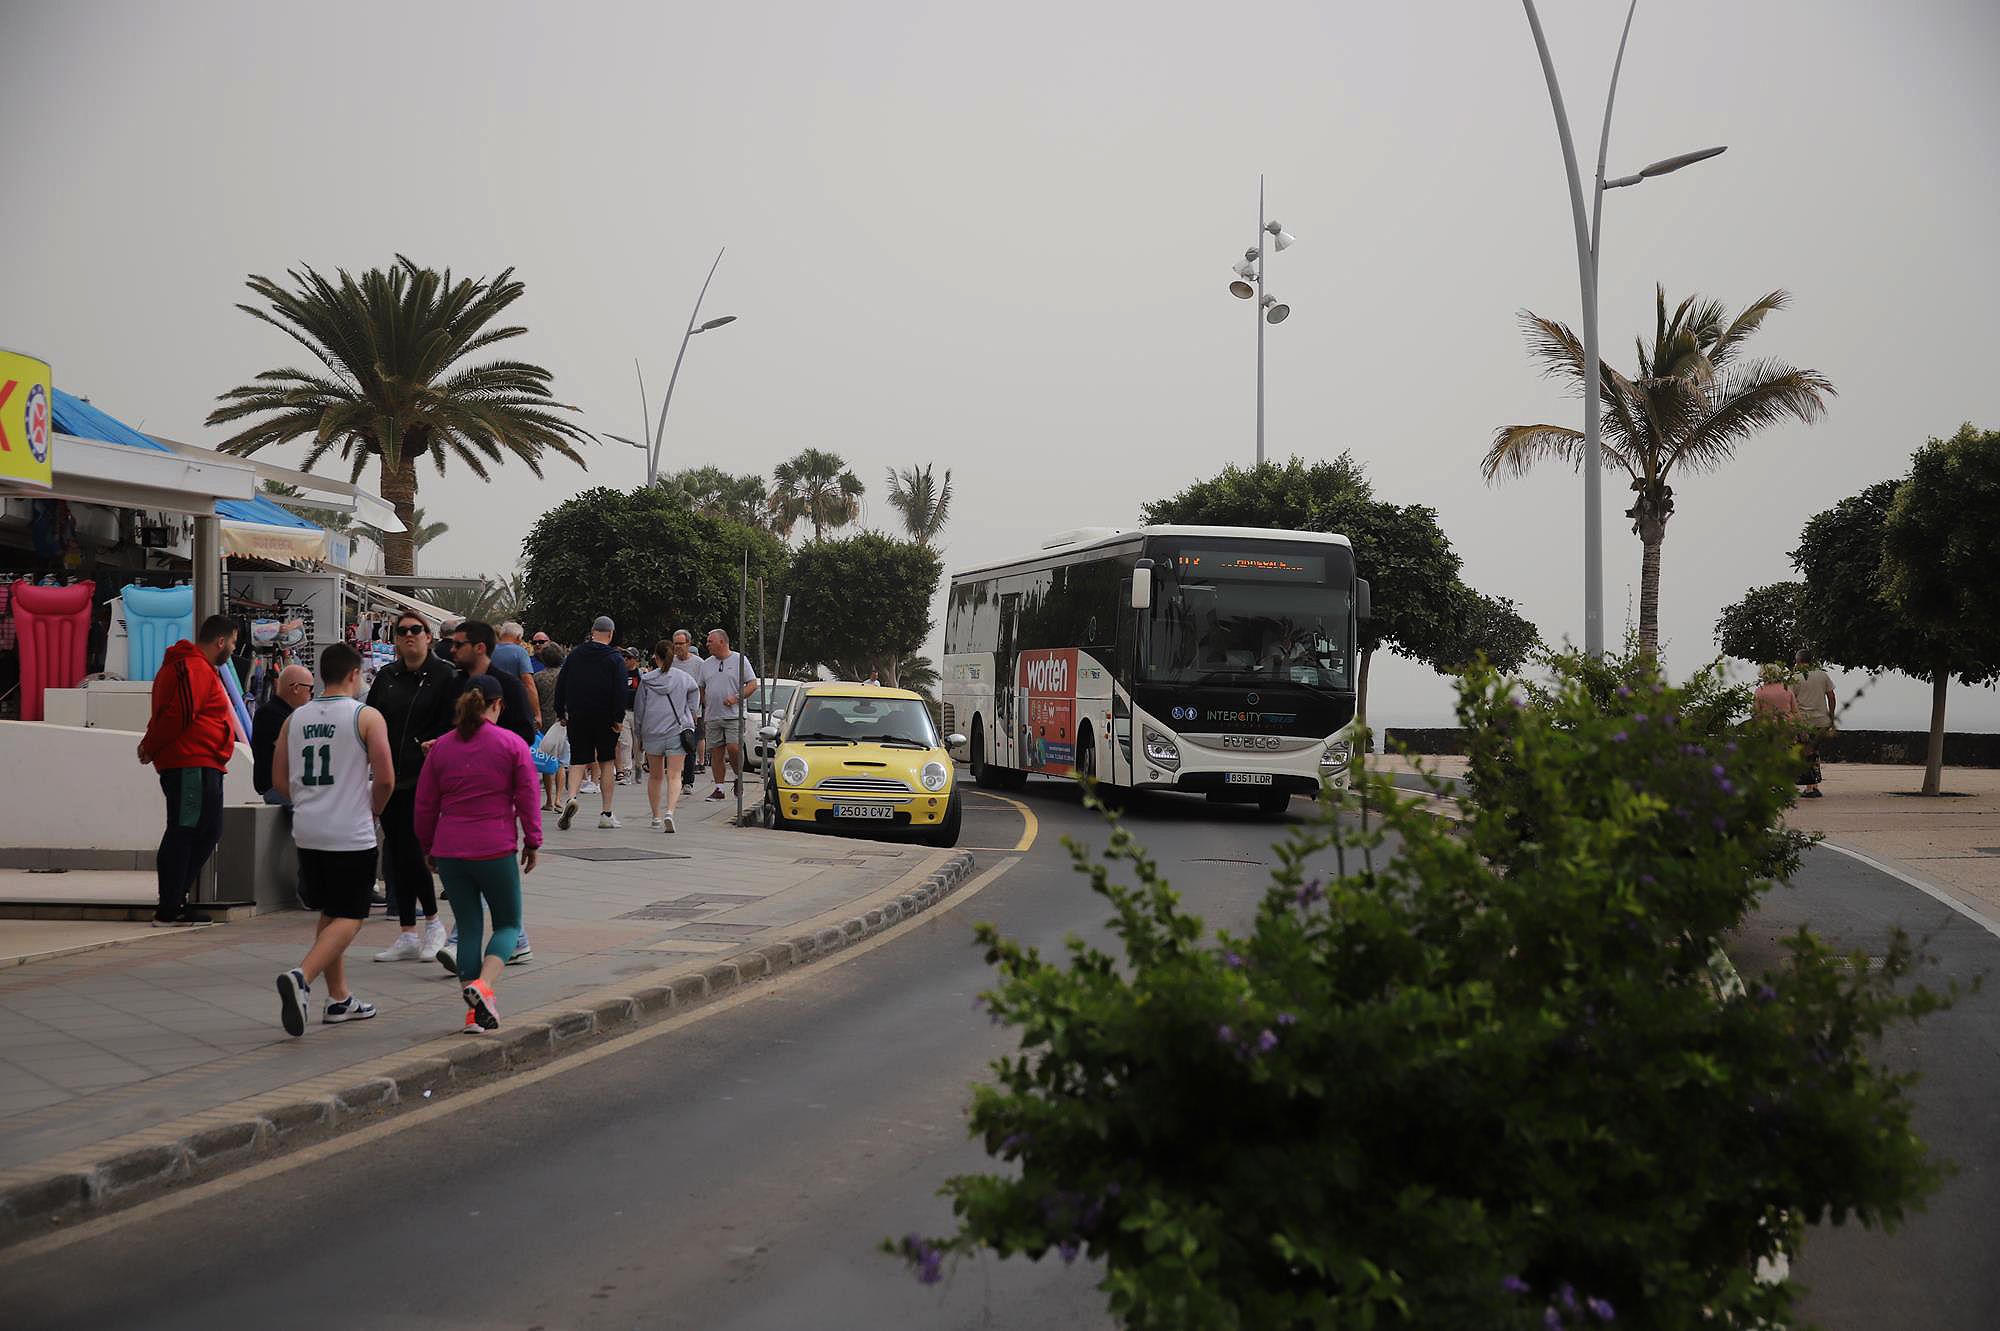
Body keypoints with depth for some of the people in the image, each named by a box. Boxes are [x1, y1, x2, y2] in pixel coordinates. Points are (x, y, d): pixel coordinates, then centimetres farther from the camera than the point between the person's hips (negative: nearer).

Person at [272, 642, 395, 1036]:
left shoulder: (295, 718, 7)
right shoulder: (367, 717, -8)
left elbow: (281, 781, 9)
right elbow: (385, 779, -11)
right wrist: (373, 811, 7)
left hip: (307, 832, 6)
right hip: (351, 836, -6)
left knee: (330, 913, 18)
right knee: (348, 917, 0)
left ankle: (339, 999, 23)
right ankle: (302, 977, -22)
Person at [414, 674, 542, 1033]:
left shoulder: (442, 747, 6)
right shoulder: (512, 744, -3)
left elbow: (425, 804, 10)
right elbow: (527, 798, -3)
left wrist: (429, 847, 22)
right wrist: (532, 842, 8)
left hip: (449, 852, 3)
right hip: (496, 850, -3)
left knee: (468, 928, 11)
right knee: (508, 925, 10)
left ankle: (475, 1011, 8)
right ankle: (482, 985, -16)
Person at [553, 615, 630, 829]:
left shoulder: (575, 654, 7)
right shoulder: (615, 658, -4)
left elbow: (561, 685, 8)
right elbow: (620, 691, -12)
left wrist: (561, 713, 14)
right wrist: (619, 718, -10)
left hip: (577, 717, 2)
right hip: (605, 719, -2)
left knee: (578, 761, 5)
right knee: (607, 763, 8)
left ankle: (571, 797, -24)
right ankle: (606, 814, 7)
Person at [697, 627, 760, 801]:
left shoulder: (739, 660, 1)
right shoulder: (706, 664, 15)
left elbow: (752, 684, -2)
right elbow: (701, 689, 21)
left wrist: (736, 698, -14)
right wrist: (705, 707, 7)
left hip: (733, 715, -5)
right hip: (712, 717, 5)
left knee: (733, 747, -17)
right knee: (716, 752, 3)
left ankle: (738, 777, 6)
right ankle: (719, 789, 7)